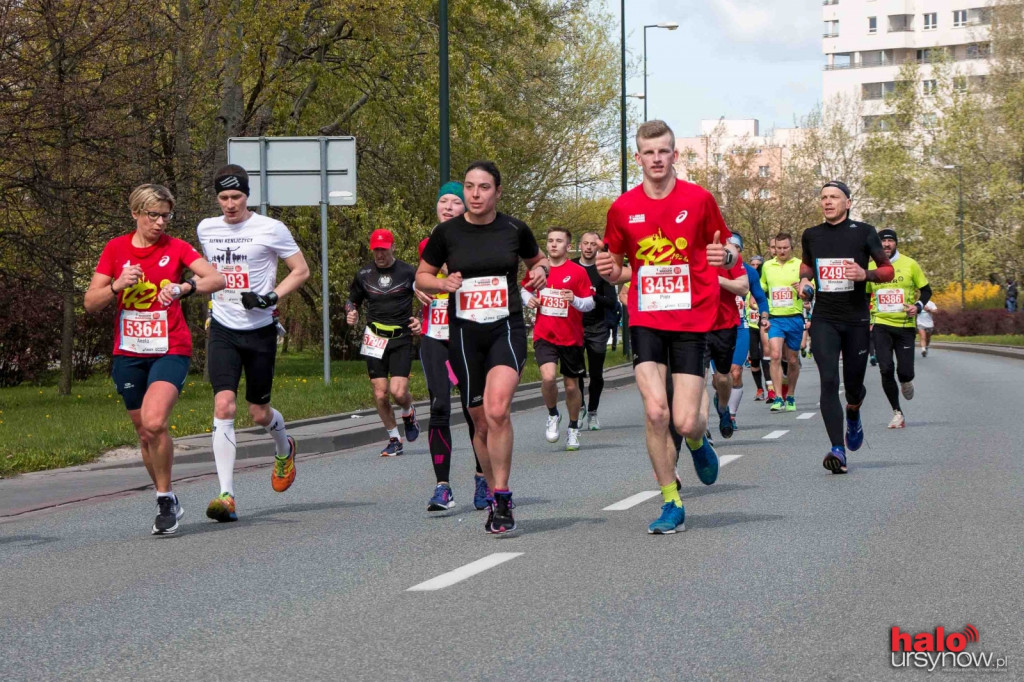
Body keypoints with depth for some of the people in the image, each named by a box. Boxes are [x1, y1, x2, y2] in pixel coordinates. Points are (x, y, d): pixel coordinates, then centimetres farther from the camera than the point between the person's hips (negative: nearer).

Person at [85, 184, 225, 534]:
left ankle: (165, 498, -6)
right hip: (129, 353, 3)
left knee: (154, 422, -23)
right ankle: (168, 502, 29)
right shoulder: (116, 249, 3)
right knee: (144, 433, 11)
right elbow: (90, 302, 2)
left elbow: (217, 279, -17)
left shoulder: (176, 248, -3)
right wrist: (118, 285, -17)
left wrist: (185, 287, -35)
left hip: (170, 350, -3)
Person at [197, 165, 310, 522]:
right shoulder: (206, 229, 7)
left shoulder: (271, 229, -6)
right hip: (223, 329, 2)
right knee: (224, 406, -16)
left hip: (260, 330, -2)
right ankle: (226, 496, -19)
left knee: (259, 413, 7)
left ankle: (284, 448, 45)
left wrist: (271, 297, -13)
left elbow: (301, 269, -1)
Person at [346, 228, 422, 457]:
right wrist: (351, 313, 0)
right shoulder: (364, 274, 7)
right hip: (374, 339, 2)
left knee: (398, 391, -15)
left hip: (401, 338, -2)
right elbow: (352, 299, 22)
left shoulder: (408, 272, -1)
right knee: (380, 394, -2)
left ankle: (408, 413, 21)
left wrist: (421, 321, -9)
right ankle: (394, 439, 15)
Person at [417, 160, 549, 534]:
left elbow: (537, 259, 20)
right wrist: (443, 283, -11)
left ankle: (502, 499, -14)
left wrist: (541, 270, -3)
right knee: (481, 421, 7)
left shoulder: (515, 229, 1)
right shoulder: (446, 233, 0)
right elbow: (421, 277, 9)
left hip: (507, 328, -2)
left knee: (498, 410, -22)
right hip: (465, 333, 2)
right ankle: (494, 497, 25)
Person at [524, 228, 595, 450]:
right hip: (544, 336, 1)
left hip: (571, 337, -1)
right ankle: (553, 415, 6)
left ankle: (573, 428, 28)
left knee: (572, 385, 8)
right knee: (548, 377, -21)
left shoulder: (578, 271, -4)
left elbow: (590, 303, -4)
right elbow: (525, 290, 21)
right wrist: (529, 299, -1)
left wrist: (575, 300, -25)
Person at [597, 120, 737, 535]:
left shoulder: (699, 199, -2)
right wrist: (609, 271, -8)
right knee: (655, 412, -12)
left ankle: (698, 442, 31)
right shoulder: (622, 208, 3)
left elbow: (728, 247, 9)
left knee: (685, 422, -8)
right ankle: (672, 505, 3)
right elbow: (619, 268, 15)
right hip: (645, 321, 1)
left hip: (691, 321, -1)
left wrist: (725, 255, -14)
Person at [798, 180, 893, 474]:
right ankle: (838, 450, -21)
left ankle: (853, 415, 45)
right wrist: (804, 280, 5)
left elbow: (888, 270, 3)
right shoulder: (811, 235, 6)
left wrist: (866, 275, -17)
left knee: (853, 385, 7)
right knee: (829, 381, -15)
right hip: (824, 320, 1)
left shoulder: (863, 232, -2)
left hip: (856, 320, -1)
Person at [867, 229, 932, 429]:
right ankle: (897, 412, 1)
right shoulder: (871, 268, 4)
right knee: (886, 369, -12)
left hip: (906, 325, -1)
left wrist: (918, 306, -11)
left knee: (905, 372, -7)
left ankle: (906, 382, 33)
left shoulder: (910, 264, 0)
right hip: (881, 326, 1)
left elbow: (926, 291, 7)